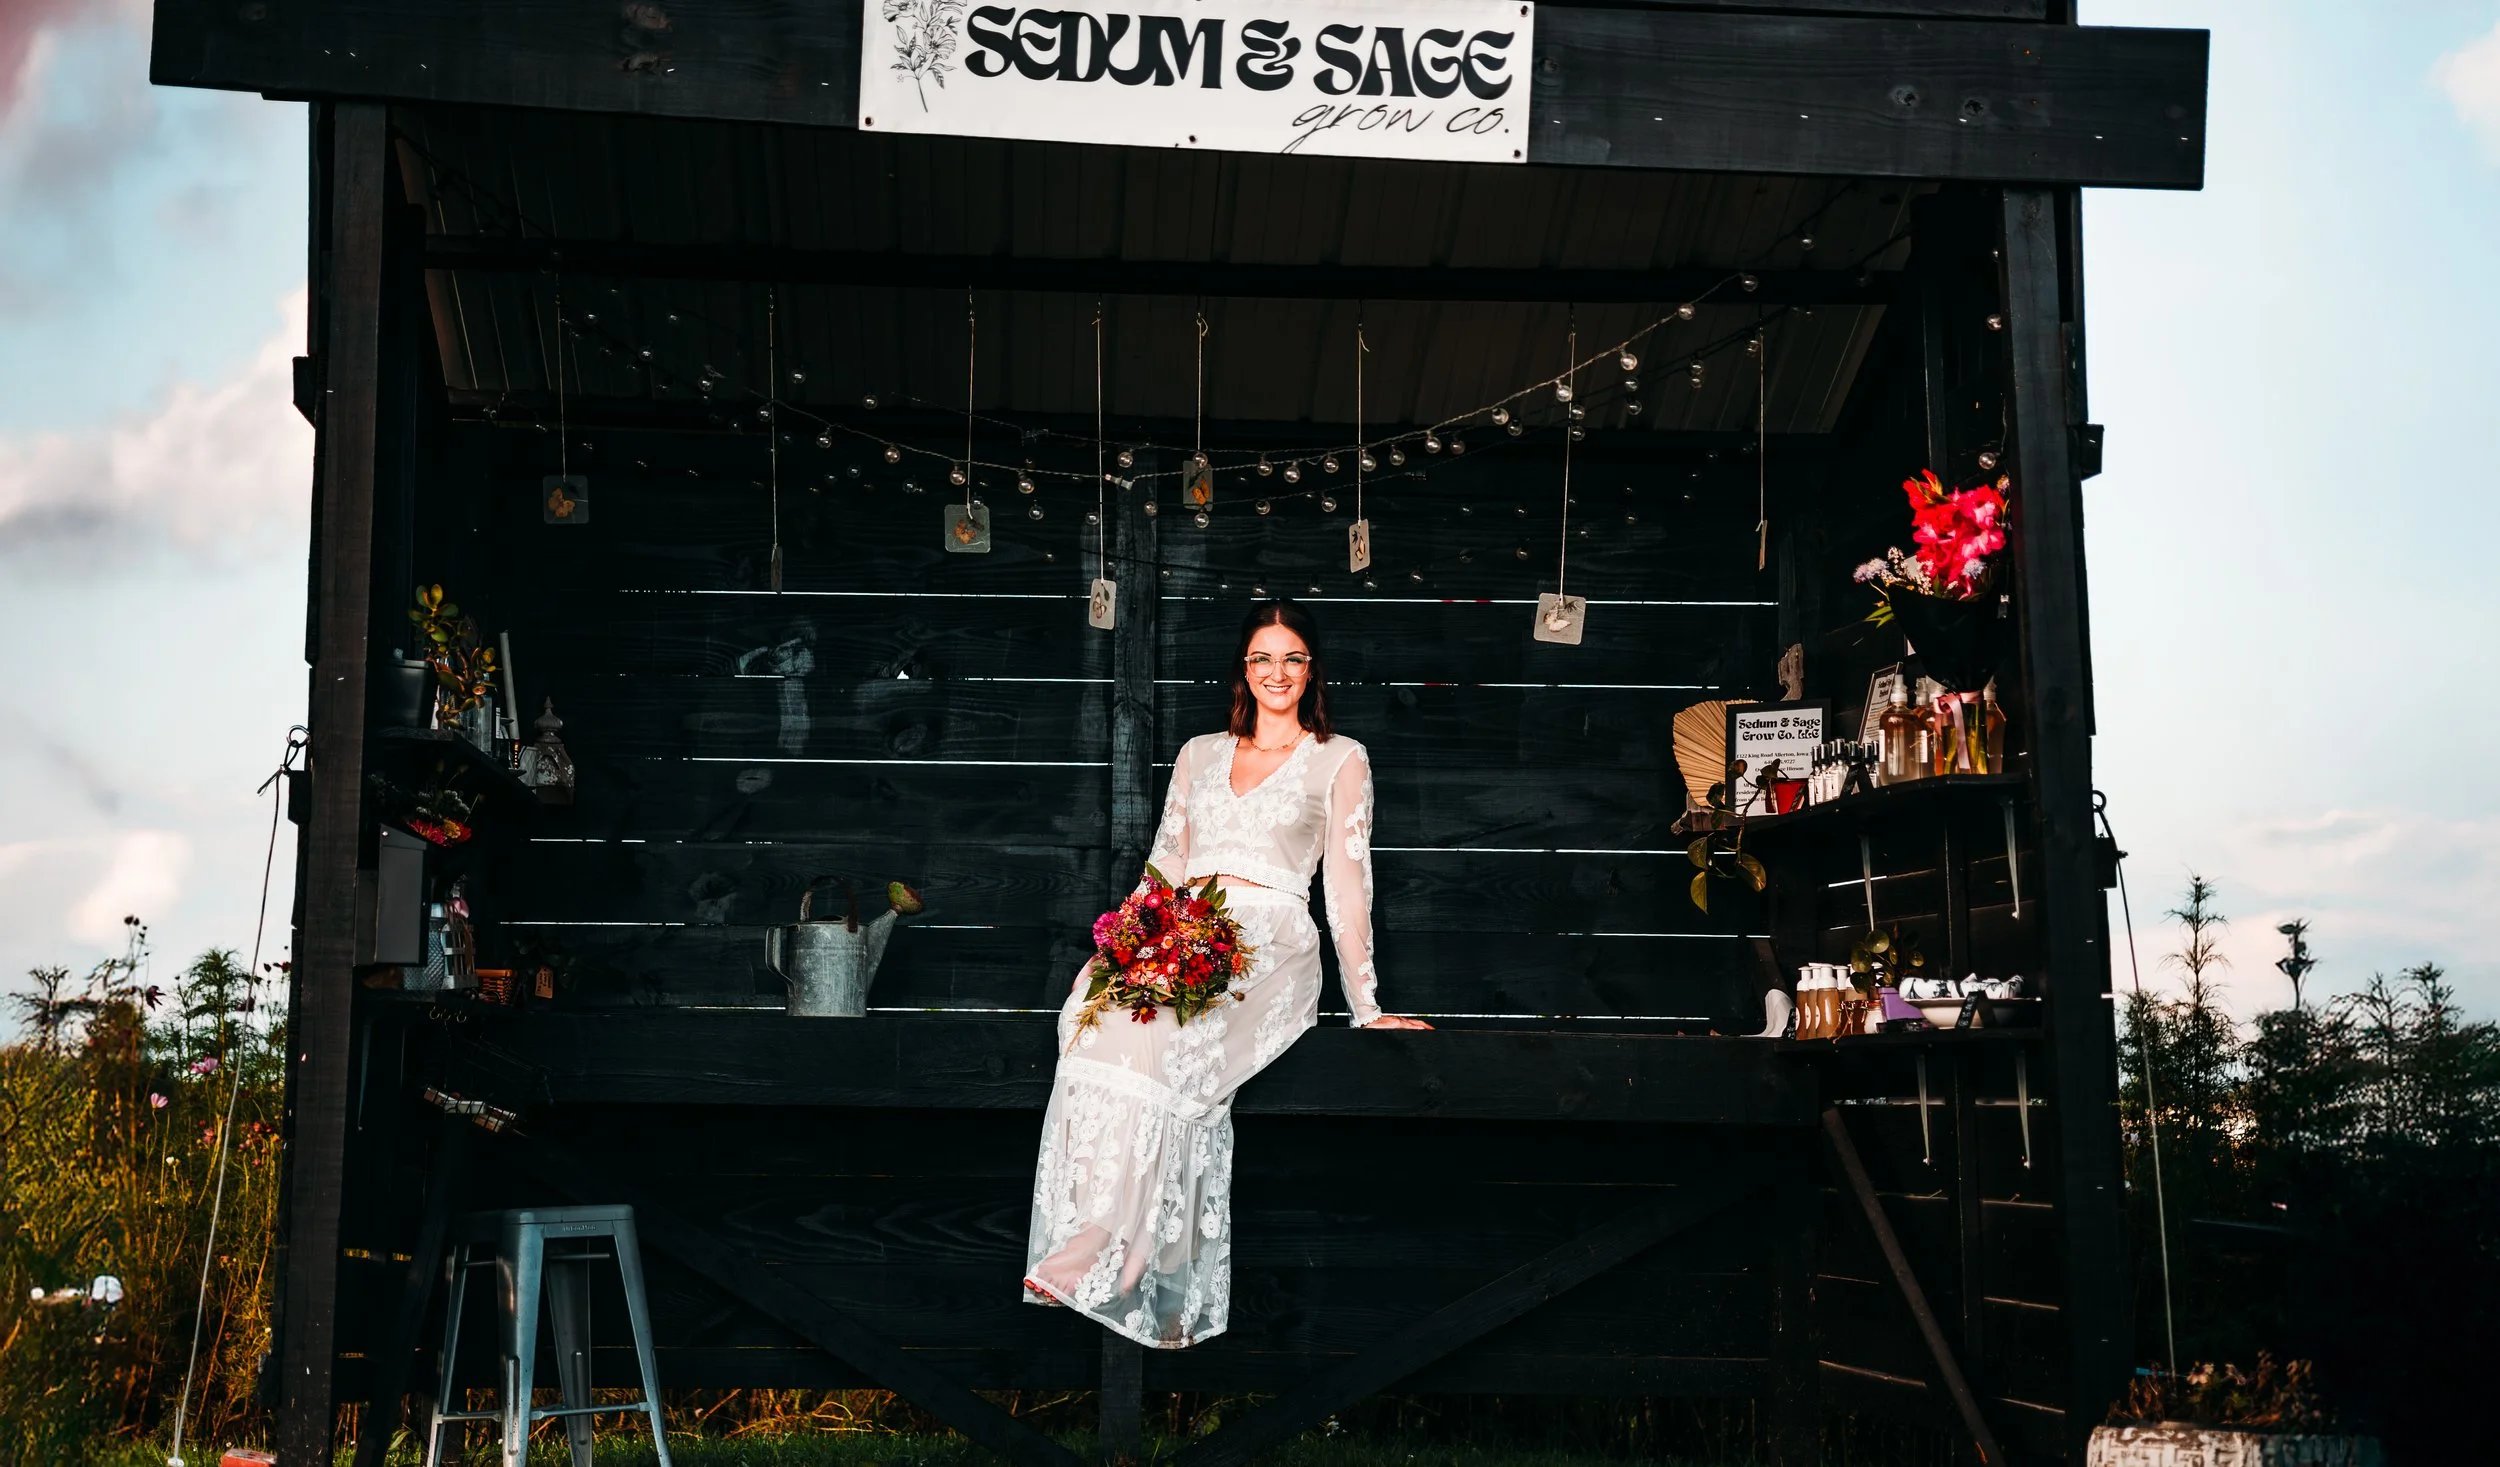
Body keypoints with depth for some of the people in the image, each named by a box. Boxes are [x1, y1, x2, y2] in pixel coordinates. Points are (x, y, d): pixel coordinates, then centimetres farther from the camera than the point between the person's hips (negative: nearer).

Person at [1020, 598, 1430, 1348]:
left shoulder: (1340, 760, 11)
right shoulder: (1200, 753, 23)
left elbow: (1347, 883, 7)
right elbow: (1165, 864, 19)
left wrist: (1366, 1008, 2)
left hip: (1272, 945, -3)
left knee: (1156, 1036, -35)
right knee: (1100, 1010, -33)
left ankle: (1098, 1259, -31)